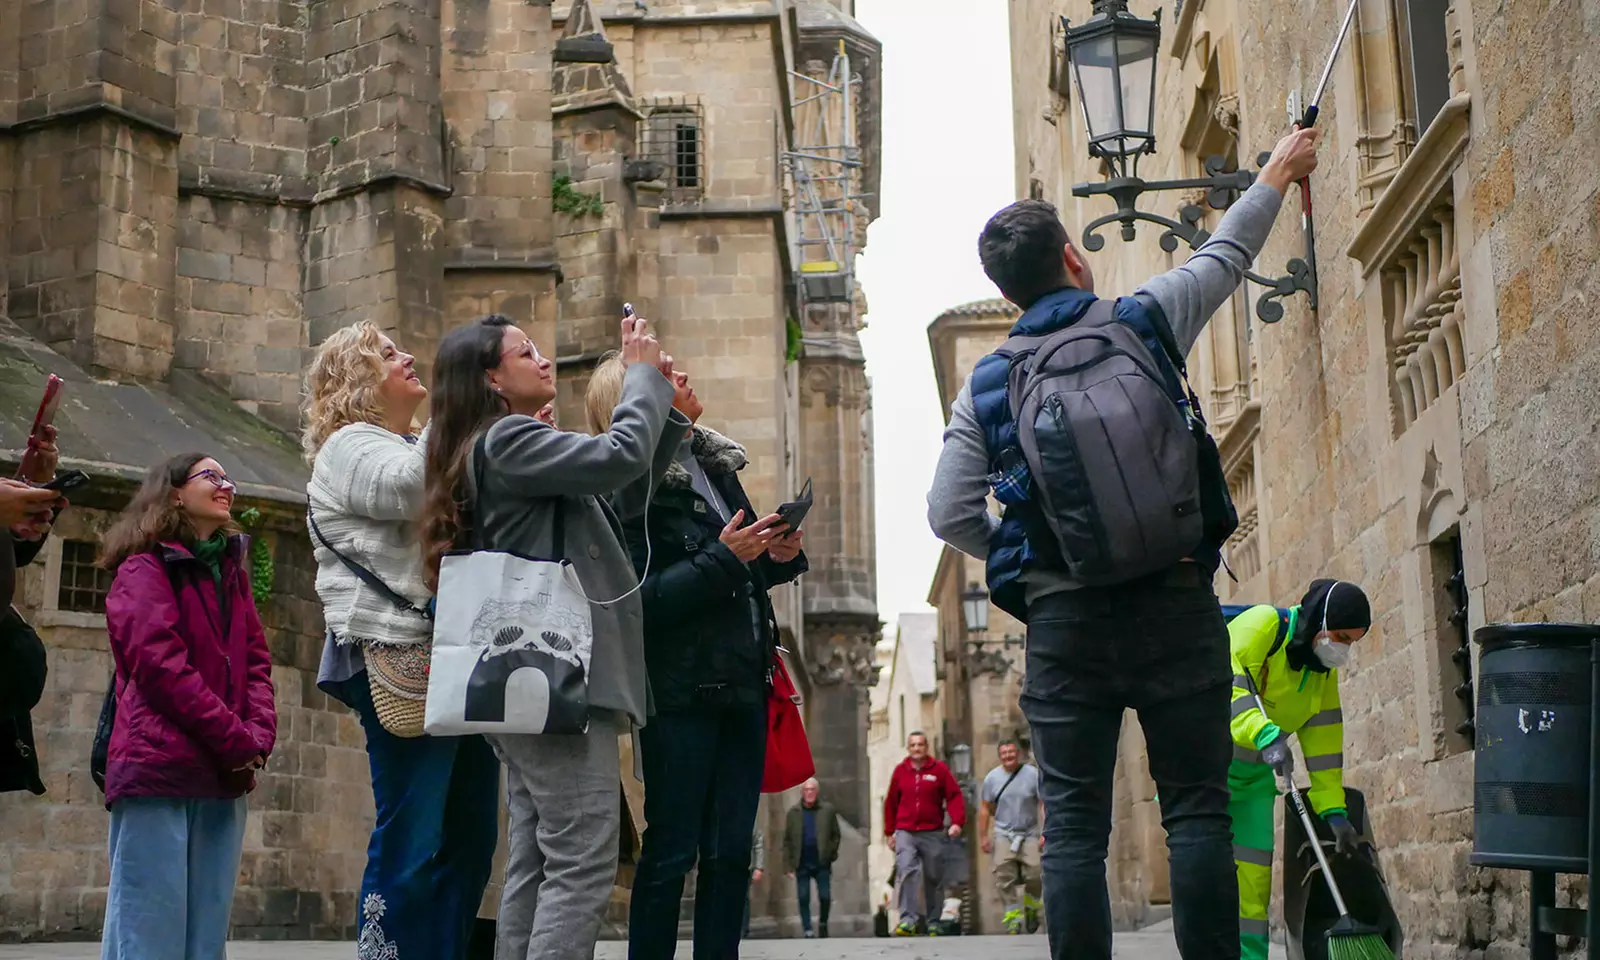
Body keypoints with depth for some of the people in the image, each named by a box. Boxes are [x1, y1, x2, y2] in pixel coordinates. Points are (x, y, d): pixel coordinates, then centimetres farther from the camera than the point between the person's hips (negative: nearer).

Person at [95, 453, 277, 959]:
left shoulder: (232, 572, 20)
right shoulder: (145, 568, 0)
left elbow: (255, 661, 15)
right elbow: (160, 665, -11)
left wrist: (259, 738, -4)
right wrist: (238, 741, -12)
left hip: (223, 776, 7)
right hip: (159, 769, -6)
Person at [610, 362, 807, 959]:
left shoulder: (717, 464, 14)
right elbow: (640, 598, -16)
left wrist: (779, 557, 4)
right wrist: (724, 558, -19)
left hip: (742, 684, 7)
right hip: (682, 688, -7)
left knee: (732, 851, 8)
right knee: (672, 849, -3)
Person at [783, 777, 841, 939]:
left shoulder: (828, 810, 2)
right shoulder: (794, 812, 4)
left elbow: (835, 835, 4)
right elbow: (787, 840, 4)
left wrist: (831, 855, -6)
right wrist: (789, 864, -1)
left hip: (822, 864, -1)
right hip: (802, 864, 1)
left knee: (825, 897, 0)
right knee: (803, 899, 1)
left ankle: (823, 924, 26)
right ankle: (807, 931, 9)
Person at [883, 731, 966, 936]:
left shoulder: (939, 769, 3)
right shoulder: (900, 771, 8)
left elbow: (955, 796, 0)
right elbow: (891, 802, 13)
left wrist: (957, 821, -14)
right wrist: (889, 832, 13)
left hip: (932, 833, 0)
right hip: (905, 833, 0)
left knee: (933, 877, 7)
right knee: (907, 872, -17)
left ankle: (933, 921, 20)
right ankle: (908, 920, -21)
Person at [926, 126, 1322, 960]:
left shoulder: (987, 384, 7)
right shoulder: (1143, 323, 5)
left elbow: (950, 515, 2)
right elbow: (1224, 256, 23)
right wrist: (1277, 173, 40)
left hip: (1063, 618, 1)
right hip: (1173, 603, -1)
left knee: (1073, 829, 3)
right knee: (1196, 813, 1)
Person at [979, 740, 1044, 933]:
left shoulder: (1033, 774, -2)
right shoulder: (992, 777, 5)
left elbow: (1045, 805, -3)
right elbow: (985, 809, 8)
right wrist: (983, 836, 4)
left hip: (1029, 834, -1)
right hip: (1003, 833, 1)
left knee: (1033, 874, -11)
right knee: (1004, 876, -12)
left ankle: (1031, 907, 16)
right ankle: (1014, 915, -7)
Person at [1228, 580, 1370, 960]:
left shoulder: (1324, 672, 7)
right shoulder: (1261, 625, -18)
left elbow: (1323, 743, 8)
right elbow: (1223, 680, -33)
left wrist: (1333, 811, 2)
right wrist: (1265, 734, -44)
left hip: (1255, 773, 7)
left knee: (1254, 868, 3)